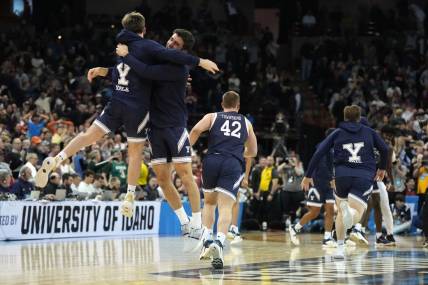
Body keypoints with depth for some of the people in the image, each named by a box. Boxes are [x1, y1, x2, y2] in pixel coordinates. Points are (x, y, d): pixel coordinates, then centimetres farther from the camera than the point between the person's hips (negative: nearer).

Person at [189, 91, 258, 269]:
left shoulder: (212, 117, 18)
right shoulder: (246, 123, 24)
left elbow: (196, 130, -2)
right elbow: (252, 152, 33)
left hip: (212, 161, 1)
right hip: (233, 165, -1)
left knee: (209, 202, 24)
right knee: (225, 207, -11)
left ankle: (206, 240, 11)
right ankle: (219, 242, -35)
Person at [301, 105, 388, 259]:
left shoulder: (337, 133, 13)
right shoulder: (369, 132, 15)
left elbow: (318, 153, 5)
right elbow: (384, 149, 12)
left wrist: (308, 176, 10)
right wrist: (382, 168, 29)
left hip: (342, 176, 2)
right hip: (364, 177, -1)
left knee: (341, 211, 24)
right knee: (357, 214, -11)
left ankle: (340, 248, 18)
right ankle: (350, 213, -49)